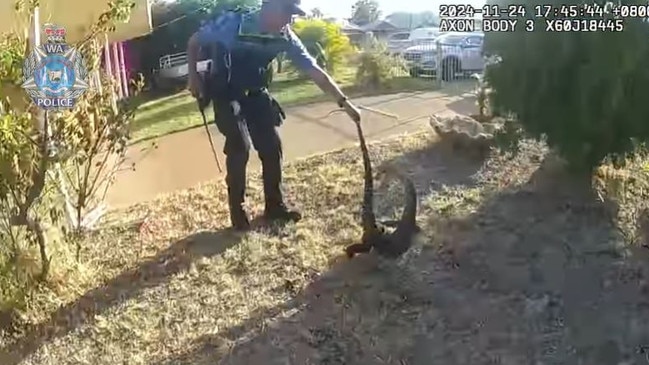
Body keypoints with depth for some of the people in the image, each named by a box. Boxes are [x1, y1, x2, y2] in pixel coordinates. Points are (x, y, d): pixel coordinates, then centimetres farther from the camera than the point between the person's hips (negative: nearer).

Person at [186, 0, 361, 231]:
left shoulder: (285, 37, -13)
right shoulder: (233, 23, -26)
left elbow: (314, 71, -11)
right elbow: (194, 42, -11)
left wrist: (343, 102, -13)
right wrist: (193, 76, -17)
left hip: (256, 94, 5)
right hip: (226, 94, -4)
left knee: (272, 146, -1)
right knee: (239, 148, -15)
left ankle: (274, 205, 15)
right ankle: (237, 211, 1)